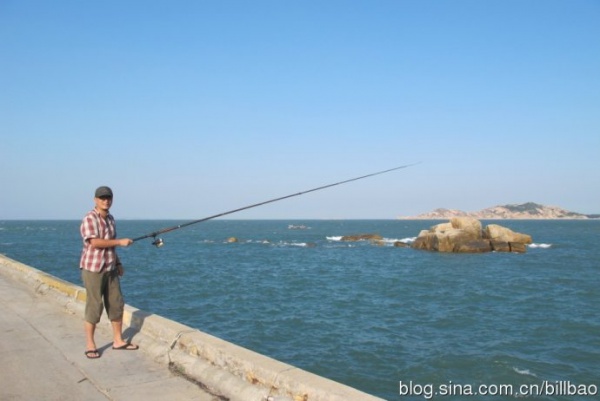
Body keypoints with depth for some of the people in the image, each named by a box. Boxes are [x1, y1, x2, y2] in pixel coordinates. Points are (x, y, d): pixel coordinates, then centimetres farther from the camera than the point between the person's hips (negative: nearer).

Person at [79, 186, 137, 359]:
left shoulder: (110, 218, 14)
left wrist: (118, 263, 18)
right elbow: (95, 242, -23)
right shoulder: (89, 219, -12)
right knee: (94, 307, -3)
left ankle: (118, 340, 20)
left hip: (110, 269, 8)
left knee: (117, 305, 9)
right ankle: (90, 345, 8)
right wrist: (120, 241, -19)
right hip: (93, 269, -8)